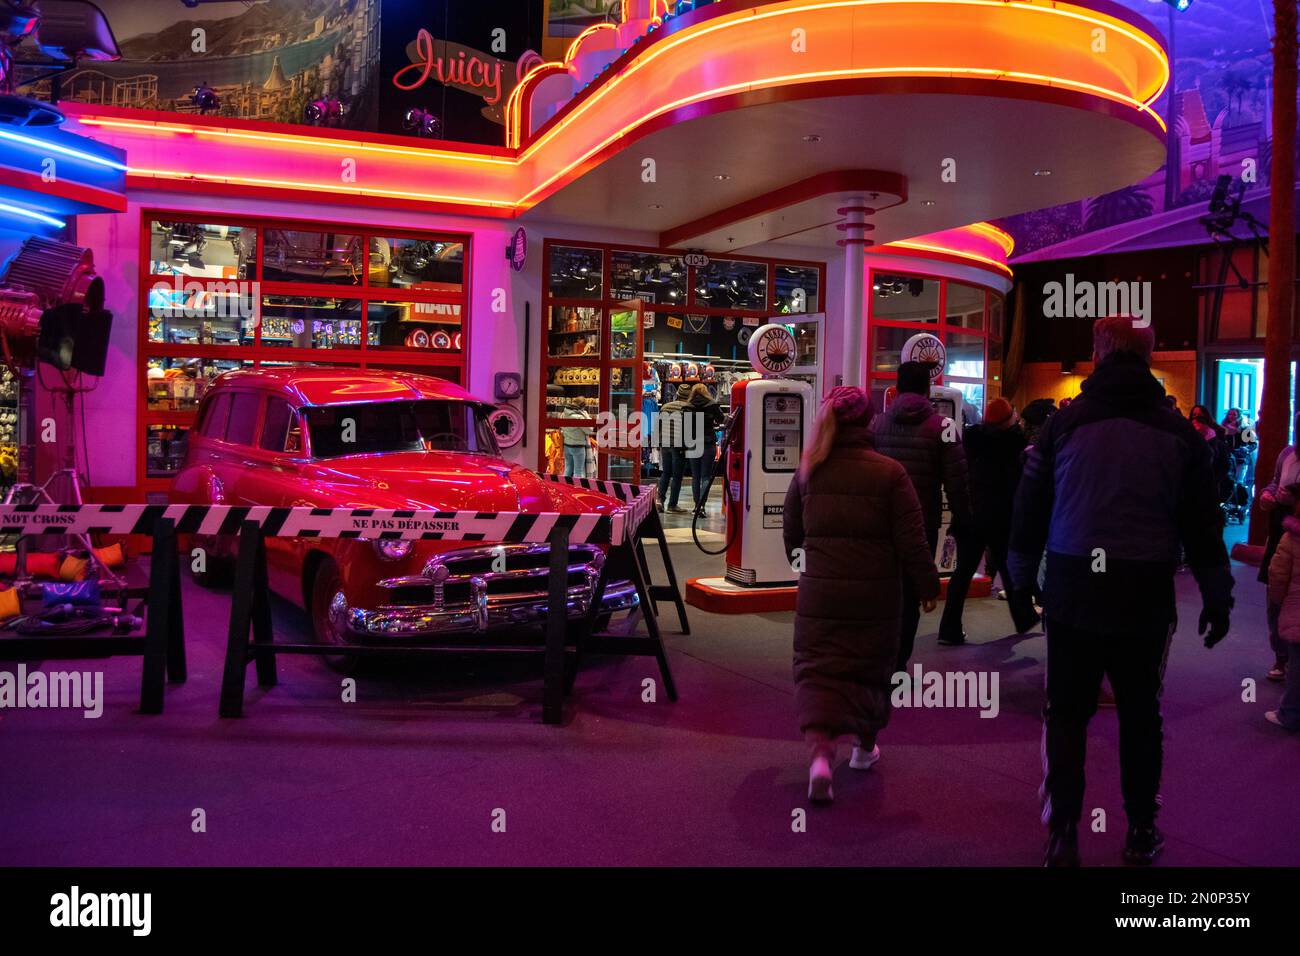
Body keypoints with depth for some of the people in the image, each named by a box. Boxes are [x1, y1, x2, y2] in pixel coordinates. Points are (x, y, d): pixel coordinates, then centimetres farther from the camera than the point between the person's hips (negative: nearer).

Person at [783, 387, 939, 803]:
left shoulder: (808, 472, 0)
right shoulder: (890, 473, -9)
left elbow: (791, 533, 13)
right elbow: (912, 540, -8)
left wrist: (801, 557, 34)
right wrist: (928, 584, 5)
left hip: (820, 594, 1)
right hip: (876, 596, -1)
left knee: (817, 667, 4)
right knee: (871, 668, 17)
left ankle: (821, 751, -16)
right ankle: (865, 745, 33)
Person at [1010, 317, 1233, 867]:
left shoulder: (1063, 423, -2)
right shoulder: (1178, 431, 1)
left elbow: (1030, 508, 2)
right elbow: (1202, 523, 5)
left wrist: (1021, 579, 14)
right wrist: (1217, 599, 15)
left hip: (1072, 591, -1)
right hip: (1146, 595, 1)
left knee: (1067, 713, 8)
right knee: (1140, 714, 14)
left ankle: (1063, 834, 9)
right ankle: (1141, 831, 24)